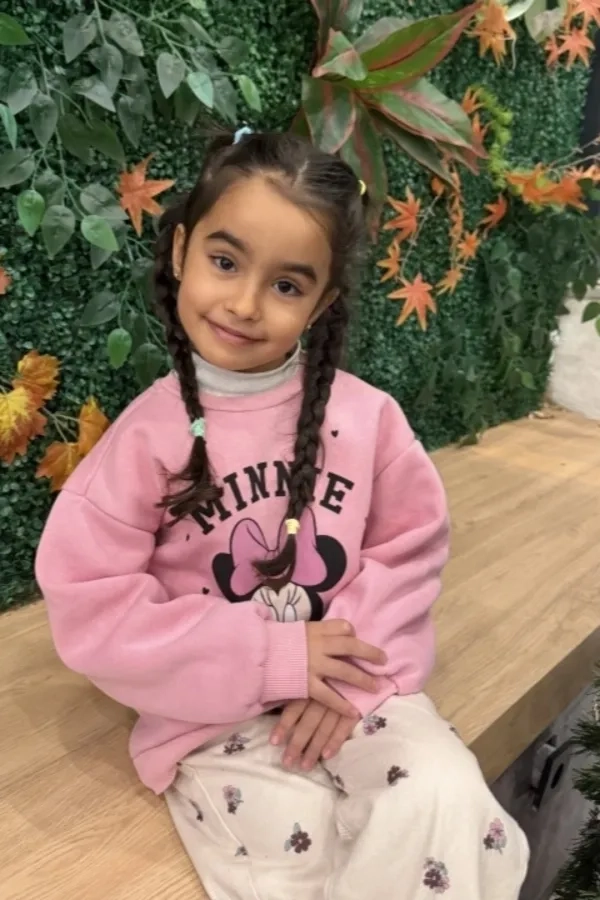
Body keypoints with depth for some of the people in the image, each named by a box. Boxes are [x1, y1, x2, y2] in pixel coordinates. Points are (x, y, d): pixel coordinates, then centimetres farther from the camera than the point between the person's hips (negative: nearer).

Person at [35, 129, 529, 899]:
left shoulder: (364, 414, -8)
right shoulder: (149, 433, -13)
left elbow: (410, 547, 0)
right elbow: (88, 608, -14)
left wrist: (352, 677, -13)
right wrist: (271, 656, -17)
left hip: (349, 684, 2)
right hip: (213, 713, -1)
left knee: (446, 801, -17)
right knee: (292, 836, -20)